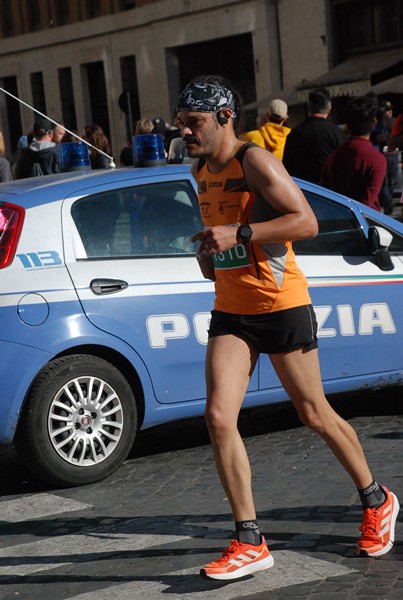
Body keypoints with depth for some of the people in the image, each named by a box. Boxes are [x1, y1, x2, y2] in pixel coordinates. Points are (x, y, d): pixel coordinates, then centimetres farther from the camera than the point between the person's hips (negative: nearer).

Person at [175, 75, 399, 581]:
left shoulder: (255, 161, -13)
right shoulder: (201, 170, 11)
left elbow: (306, 222, -21)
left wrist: (238, 233, -27)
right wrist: (208, 251, 10)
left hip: (281, 306, -6)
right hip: (230, 311, 7)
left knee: (315, 415, 6)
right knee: (219, 417, -10)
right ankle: (249, 543, -2)